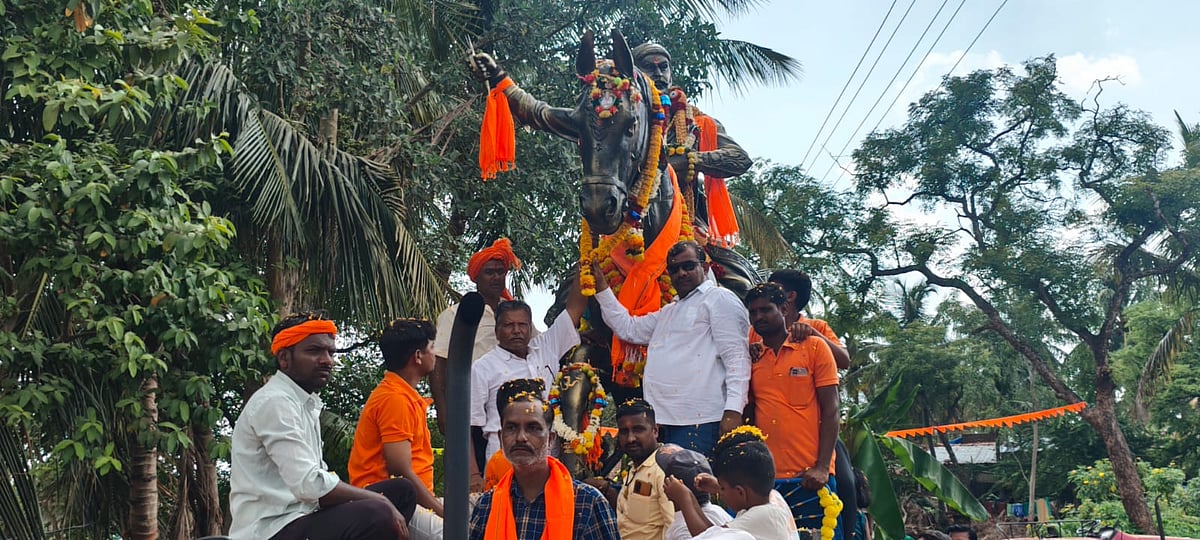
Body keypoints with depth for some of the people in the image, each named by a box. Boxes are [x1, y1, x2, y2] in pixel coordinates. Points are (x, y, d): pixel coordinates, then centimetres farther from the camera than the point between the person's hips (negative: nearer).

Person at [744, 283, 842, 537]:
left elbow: (830, 410, -1)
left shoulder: (814, 347, 4)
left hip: (810, 477, -3)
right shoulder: (752, 359, 11)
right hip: (765, 477, 3)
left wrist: (822, 467, -11)